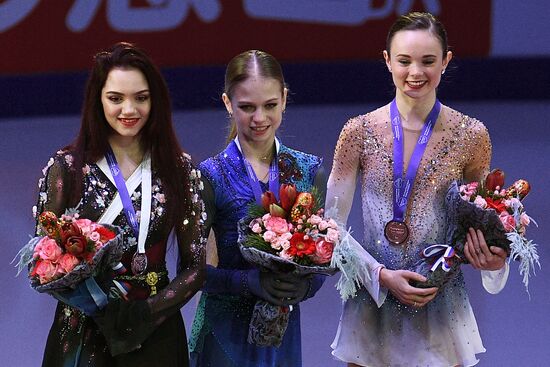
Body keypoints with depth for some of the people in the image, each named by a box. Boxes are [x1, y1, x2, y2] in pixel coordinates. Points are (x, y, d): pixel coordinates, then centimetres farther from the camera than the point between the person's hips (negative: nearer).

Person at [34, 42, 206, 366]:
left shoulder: (179, 169, 1)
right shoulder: (67, 168, -3)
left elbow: (195, 267, 1)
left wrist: (147, 312, -15)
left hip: (155, 336, 1)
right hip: (83, 334, -1)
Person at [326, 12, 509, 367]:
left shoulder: (471, 136, -4)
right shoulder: (359, 132, -5)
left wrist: (495, 258, -13)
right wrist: (382, 275, -15)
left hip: (441, 310, 0)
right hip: (373, 305, 0)